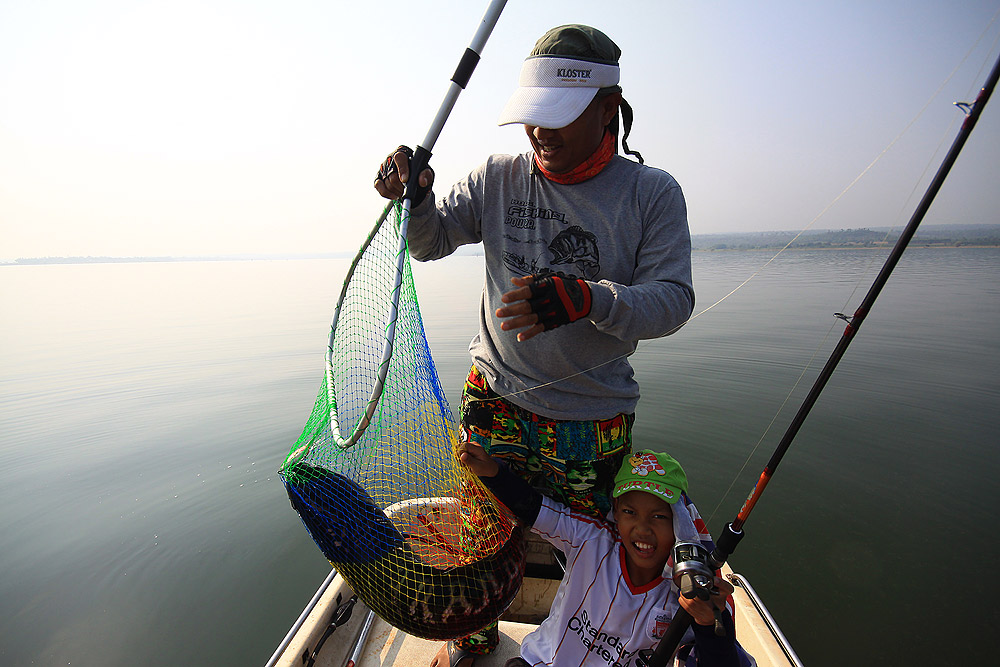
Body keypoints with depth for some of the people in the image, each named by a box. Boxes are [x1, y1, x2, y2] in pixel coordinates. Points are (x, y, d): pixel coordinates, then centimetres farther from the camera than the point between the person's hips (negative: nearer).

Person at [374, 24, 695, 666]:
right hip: (495, 398, 2)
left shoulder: (652, 192, -6)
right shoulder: (499, 178, -1)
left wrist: (588, 299, -32)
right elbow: (430, 242, 3)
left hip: (594, 419, -1)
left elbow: (673, 300, -13)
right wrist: (416, 197, -20)